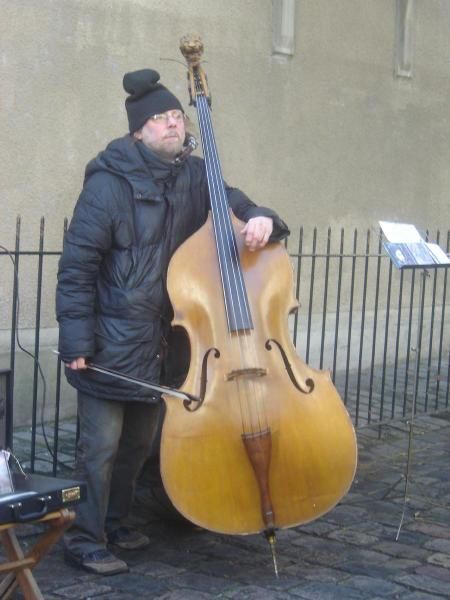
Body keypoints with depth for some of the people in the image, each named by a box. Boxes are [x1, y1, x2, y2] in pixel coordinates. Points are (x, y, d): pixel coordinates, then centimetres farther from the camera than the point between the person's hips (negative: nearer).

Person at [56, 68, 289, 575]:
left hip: (161, 340, 7)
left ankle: (114, 524, 35)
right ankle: (85, 540, 15)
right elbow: (76, 267, -13)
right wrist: (76, 342, -16)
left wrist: (260, 219, -15)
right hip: (112, 342, -7)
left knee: (139, 442, 17)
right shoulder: (109, 184, -13)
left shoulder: (193, 176, 5)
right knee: (100, 446, 0)